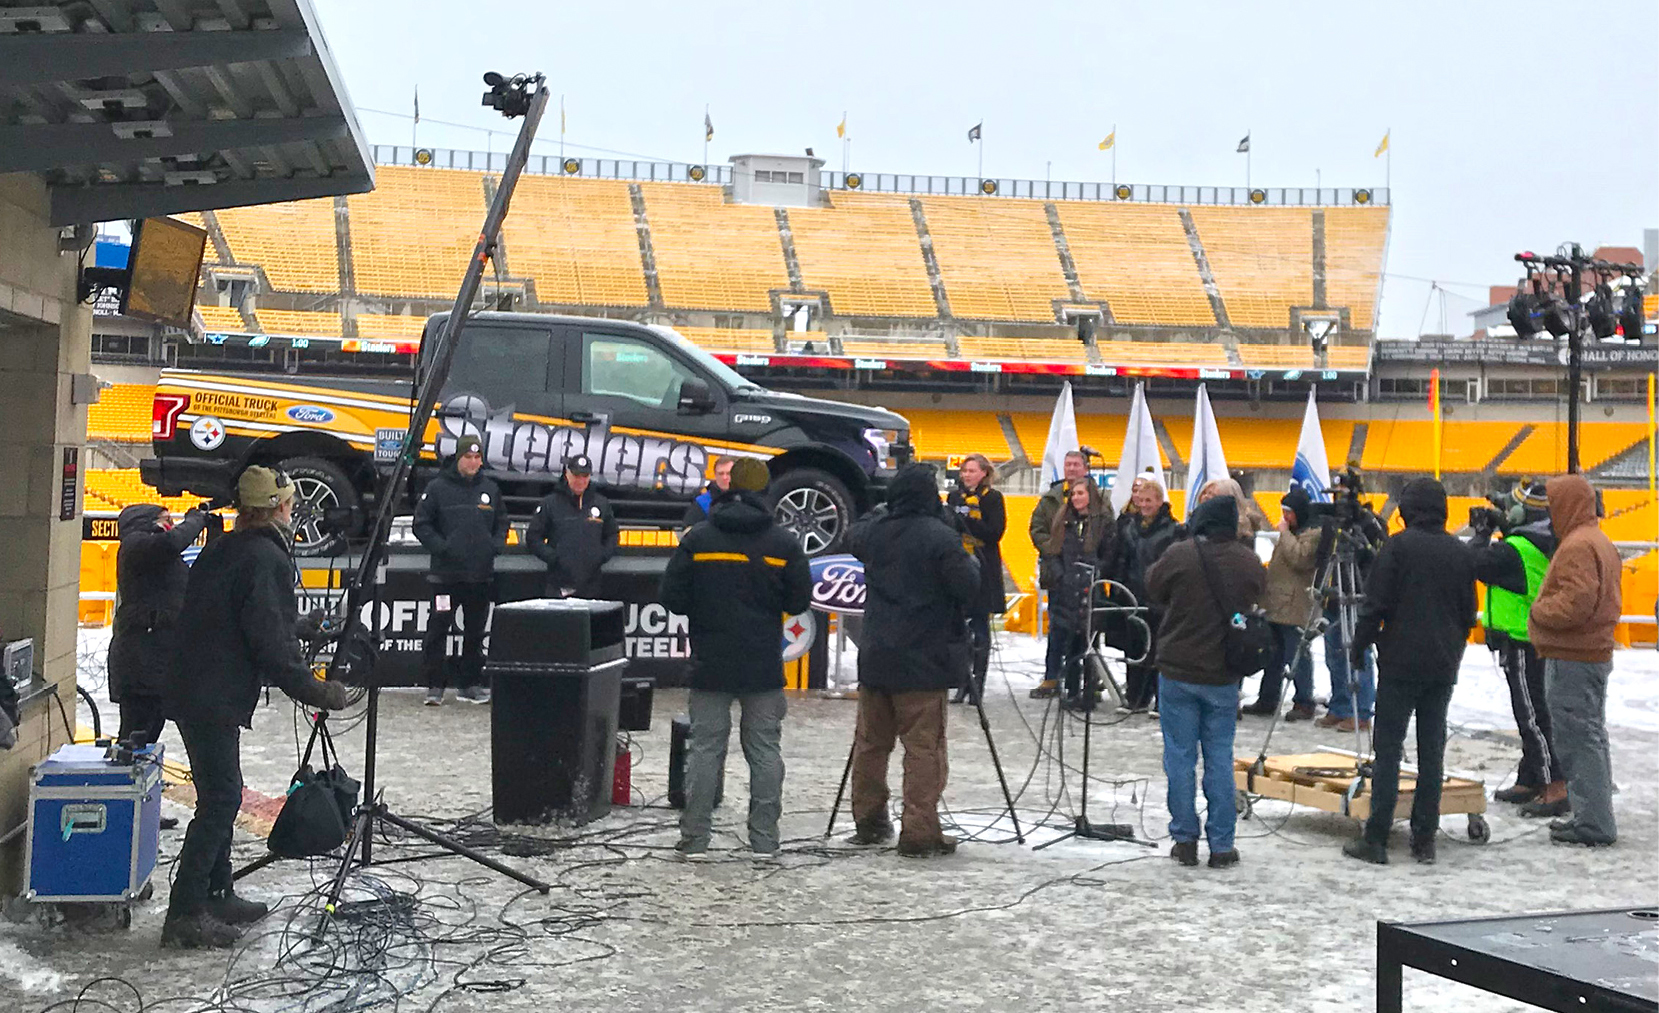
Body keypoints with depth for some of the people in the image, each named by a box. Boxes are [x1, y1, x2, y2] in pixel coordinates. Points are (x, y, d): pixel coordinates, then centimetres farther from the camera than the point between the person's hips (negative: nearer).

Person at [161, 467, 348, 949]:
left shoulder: (219, 551, 14)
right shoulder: (267, 559, -14)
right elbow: (272, 642, -20)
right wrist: (315, 691, -13)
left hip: (190, 691, 10)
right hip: (216, 700, -10)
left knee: (220, 796, 17)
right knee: (220, 800, -6)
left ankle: (216, 896, 25)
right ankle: (185, 914, -5)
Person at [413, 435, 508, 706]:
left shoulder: (490, 489, 11)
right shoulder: (437, 488, -2)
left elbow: (502, 522, 20)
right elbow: (421, 524, -2)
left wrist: (497, 545, 2)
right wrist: (441, 547, -15)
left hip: (481, 574, 4)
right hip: (446, 574, -4)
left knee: (476, 632, 10)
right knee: (438, 629, -2)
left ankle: (470, 684, 20)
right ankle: (435, 685, 5)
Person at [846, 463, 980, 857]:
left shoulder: (874, 531, 4)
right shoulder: (939, 536, -14)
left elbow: (852, 538, 26)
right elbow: (968, 587, -14)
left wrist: (879, 513, 36)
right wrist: (971, 563, 6)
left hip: (875, 657, 6)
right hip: (923, 661, -6)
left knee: (870, 742, 15)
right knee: (924, 747, -1)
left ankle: (869, 822, 26)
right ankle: (919, 832, -2)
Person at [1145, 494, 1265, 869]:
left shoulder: (1179, 555, -14)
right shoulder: (1249, 561, -5)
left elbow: (1153, 589, 0)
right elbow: (1256, 599, 10)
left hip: (1178, 672, -2)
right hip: (1224, 677, 2)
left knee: (1180, 756, 7)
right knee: (1220, 758, 10)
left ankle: (1185, 840, 12)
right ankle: (1222, 845, 13)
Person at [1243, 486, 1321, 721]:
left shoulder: (1312, 534, -9)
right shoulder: (1291, 532, 20)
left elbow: (1300, 558, -25)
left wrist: (1285, 533, -14)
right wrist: (1265, 594, 22)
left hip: (1294, 607, -10)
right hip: (1275, 603, 10)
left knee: (1297, 656, -5)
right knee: (1273, 654, 14)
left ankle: (1303, 703, 2)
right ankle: (1267, 699, 22)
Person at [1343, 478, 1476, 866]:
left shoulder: (1399, 546, -8)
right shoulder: (1461, 553, 7)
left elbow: (1376, 604, -10)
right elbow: (1469, 613, 13)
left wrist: (1359, 646, 1)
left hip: (1400, 663, -5)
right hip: (1443, 666, 5)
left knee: (1388, 748, -3)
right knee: (1432, 749, 8)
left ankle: (1375, 839, -3)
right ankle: (1424, 838, 11)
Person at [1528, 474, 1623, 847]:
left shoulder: (1577, 546, -18)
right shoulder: (1600, 543, 16)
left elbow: (1577, 601, -28)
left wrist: (1538, 613, -12)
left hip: (1571, 660, -11)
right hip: (1596, 652, 11)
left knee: (1578, 739, -6)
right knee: (1591, 736, 17)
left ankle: (1592, 823, -3)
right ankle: (1594, 815, 25)